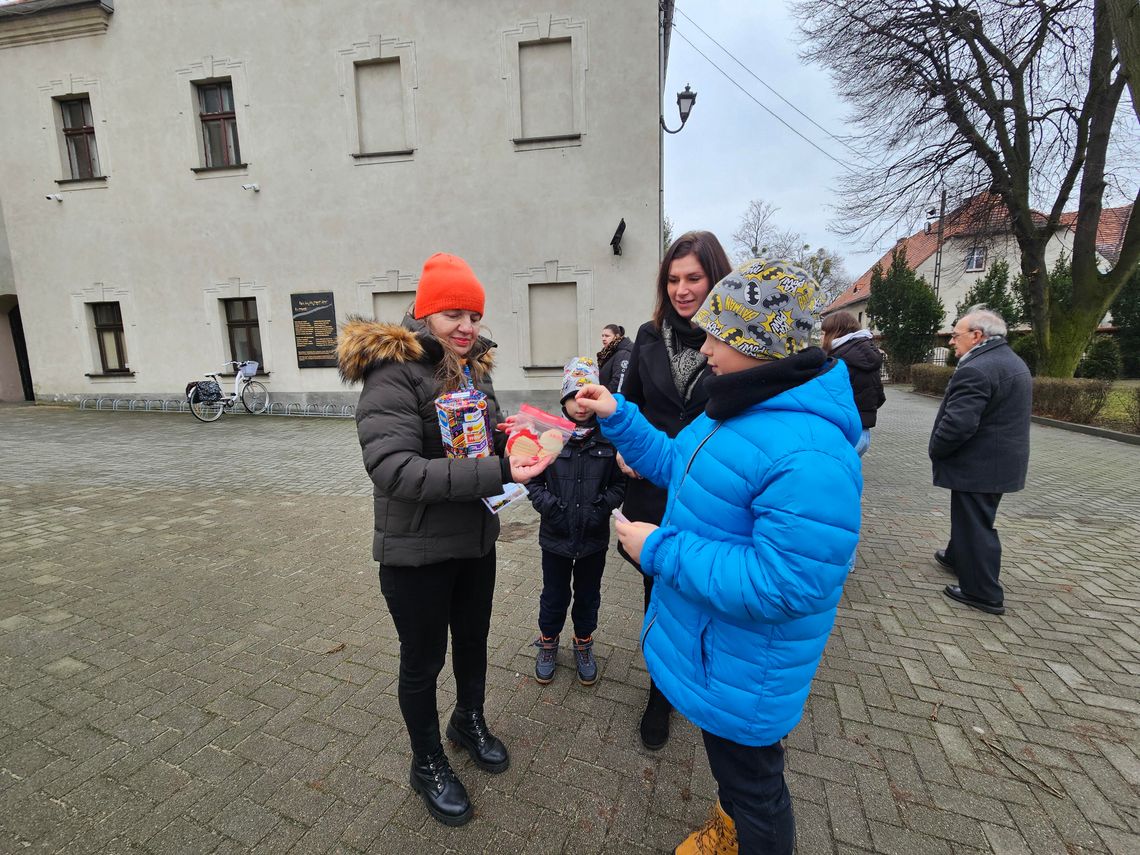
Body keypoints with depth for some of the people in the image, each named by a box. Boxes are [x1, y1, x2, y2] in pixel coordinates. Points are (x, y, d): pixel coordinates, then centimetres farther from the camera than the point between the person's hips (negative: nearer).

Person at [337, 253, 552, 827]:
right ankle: (427, 764, 41)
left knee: (473, 639, 25)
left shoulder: (473, 367, 4)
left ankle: (470, 721, 53)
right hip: (417, 551, -6)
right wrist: (497, 473, -36)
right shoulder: (393, 372, -19)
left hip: (476, 539, 7)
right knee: (423, 661, 15)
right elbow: (395, 469, -31)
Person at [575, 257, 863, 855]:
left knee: (751, 782, 20)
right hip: (707, 642, 9)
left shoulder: (808, 456, -34)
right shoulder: (741, 409, 0)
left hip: (743, 670, -9)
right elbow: (677, 465, 11)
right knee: (730, 764, 34)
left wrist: (659, 550, -27)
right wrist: (617, 418, 2)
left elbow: (782, 585, -34)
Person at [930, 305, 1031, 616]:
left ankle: (983, 593, 13)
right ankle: (957, 556, 44)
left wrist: (935, 451, -11)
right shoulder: (1012, 361, 11)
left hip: (978, 465, -10)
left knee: (975, 524, 2)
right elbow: (1001, 416, 17)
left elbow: (957, 424, -29)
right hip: (1002, 460, 10)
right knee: (970, 516, 25)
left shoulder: (976, 370, -24)